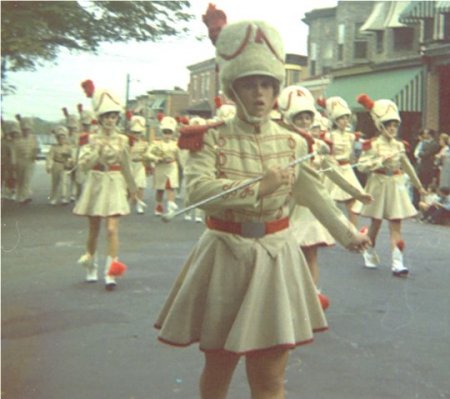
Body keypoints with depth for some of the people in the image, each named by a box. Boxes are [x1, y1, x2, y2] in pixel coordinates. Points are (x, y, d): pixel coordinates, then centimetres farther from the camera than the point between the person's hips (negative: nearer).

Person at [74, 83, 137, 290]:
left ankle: (111, 273, -8)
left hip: (115, 184, 0)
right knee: (94, 229, 11)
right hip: (96, 184, 0)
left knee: (112, 229, -11)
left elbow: (126, 167, 13)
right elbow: (83, 164, -12)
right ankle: (90, 266, 34)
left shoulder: (122, 140, 3)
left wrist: (132, 187, 19)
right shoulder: (93, 139, -1)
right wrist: (95, 149, -24)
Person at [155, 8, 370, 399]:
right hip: (225, 256, -2)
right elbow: (198, 191, -21)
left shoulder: (292, 142, 3)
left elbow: (315, 194, 12)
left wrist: (347, 232, 11)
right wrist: (257, 188, -25)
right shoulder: (211, 139, -6)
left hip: (276, 257, 2)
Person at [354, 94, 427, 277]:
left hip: (396, 185, 4)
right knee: (376, 222, 8)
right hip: (379, 184, -4)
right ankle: (369, 252, 33)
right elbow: (362, 165, -16)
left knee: (396, 224, -2)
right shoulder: (373, 145, -9)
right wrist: (381, 162, -24)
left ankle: (397, 262, -6)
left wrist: (419, 186, 24)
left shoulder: (399, 145, 6)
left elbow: (407, 166, 17)